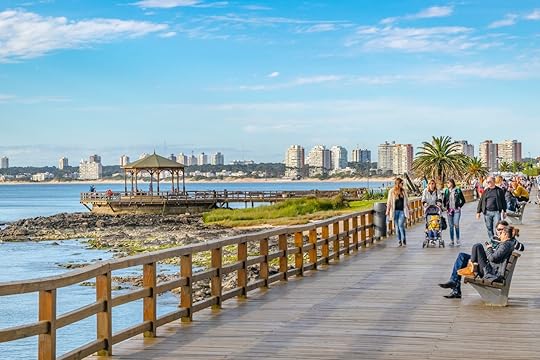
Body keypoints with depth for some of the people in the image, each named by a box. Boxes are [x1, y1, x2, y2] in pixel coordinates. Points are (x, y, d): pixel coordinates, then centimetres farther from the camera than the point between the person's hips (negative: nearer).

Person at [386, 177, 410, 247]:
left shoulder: (403, 191, 8)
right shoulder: (392, 191, 1)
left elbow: (406, 201, 16)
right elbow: (389, 201, 3)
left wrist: (409, 209, 16)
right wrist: (387, 211, 0)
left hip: (402, 210, 0)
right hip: (395, 211, 0)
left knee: (401, 225, -13)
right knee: (397, 226, 4)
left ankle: (404, 241, -8)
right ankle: (399, 241, 12)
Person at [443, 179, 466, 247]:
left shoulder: (458, 190, 0)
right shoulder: (446, 191, 9)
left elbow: (463, 200, 6)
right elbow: (444, 200, 17)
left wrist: (459, 206, -2)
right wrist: (446, 207, 6)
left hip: (456, 210, -3)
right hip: (449, 210, 3)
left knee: (456, 224, -14)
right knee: (451, 226, 4)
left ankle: (457, 240, -2)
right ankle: (451, 241, 10)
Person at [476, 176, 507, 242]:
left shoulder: (499, 190, 4)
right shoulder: (485, 191, 11)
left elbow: (503, 201, 7)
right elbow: (481, 201, 12)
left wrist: (504, 211, 4)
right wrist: (478, 212, 8)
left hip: (496, 212, -3)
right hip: (487, 212, 3)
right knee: (489, 229, 7)